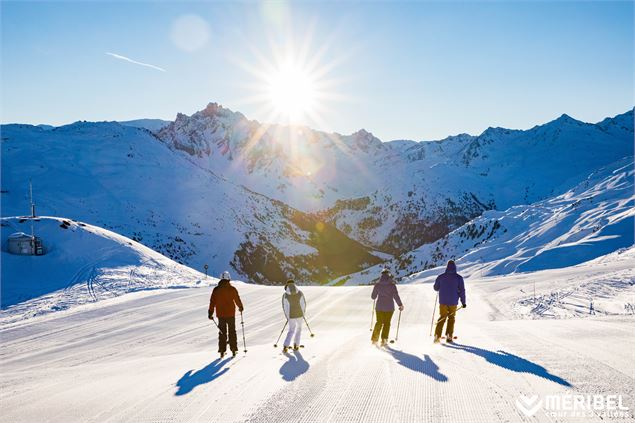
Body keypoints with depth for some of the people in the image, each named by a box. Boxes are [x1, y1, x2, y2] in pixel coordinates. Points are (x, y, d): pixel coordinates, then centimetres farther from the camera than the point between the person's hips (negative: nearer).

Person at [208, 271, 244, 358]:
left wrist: (210, 313, 3)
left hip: (220, 314, 1)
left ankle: (222, 351, 7)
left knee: (222, 333, 10)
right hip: (231, 314, -1)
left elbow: (212, 302, -3)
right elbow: (237, 299, 1)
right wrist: (240, 307, 20)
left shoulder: (216, 289, -3)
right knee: (232, 332, 10)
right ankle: (234, 349, 10)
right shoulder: (232, 289, -8)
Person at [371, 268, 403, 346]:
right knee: (387, 323, 11)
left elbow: (373, 297, 3)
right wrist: (400, 305, 1)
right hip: (389, 307, -2)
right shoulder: (392, 285, -10)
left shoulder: (377, 285, -3)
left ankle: (374, 338, 10)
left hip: (379, 307, 2)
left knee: (379, 322, 16)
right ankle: (383, 339, 5)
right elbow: (396, 296, -11)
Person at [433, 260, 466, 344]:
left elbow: (436, 288, 7)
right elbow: (462, 290, -7)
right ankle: (449, 336, 9)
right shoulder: (458, 278, -8)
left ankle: (437, 336, 2)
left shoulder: (441, 277, -4)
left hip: (443, 301, 1)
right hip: (453, 302, -1)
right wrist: (463, 302, 1)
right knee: (451, 318, 16)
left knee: (442, 318, 14)